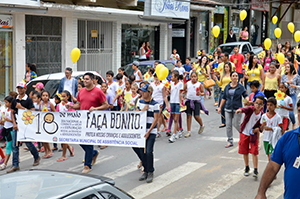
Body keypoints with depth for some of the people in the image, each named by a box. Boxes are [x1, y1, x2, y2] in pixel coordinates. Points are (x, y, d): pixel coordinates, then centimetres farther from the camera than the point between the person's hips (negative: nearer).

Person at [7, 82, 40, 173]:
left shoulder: (28, 100, -3)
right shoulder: (14, 101, 11)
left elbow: (32, 112, -10)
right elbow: (12, 113, 12)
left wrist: (21, 107, -17)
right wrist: (14, 123, -2)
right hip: (17, 125, 4)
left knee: (28, 143, 1)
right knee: (15, 145, 1)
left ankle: (37, 157, 27)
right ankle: (15, 165, 4)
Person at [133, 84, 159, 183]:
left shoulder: (155, 104, -8)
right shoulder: (140, 102, 9)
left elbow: (156, 119, -10)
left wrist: (148, 132, -14)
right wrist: (143, 110, -9)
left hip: (151, 131, -5)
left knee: (148, 152, -11)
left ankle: (150, 173, 5)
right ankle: (146, 170, 18)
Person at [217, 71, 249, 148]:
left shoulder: (241, 87, 0)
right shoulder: (227, 87, 7)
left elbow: (245, 95, -3)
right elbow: (224, 98, 13)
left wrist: (248, 100, -24)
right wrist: (220, 107, 12)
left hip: (237, 109, -3)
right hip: (228, 109, 3)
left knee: (236, 124, -3)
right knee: (228, 125, 1)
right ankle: (230, 141, 9)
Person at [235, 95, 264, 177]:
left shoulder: (262, 114, -11)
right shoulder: (250, 109, -17)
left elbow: (260, 124, 1)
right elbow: (245, 109, -40)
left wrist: (258, 128, -21)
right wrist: (240, 110, -63)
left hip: (253, 134, 0)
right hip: (244, 133, 0)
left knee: (254, 152, -5)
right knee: (245, 152, 10)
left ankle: (255, 170, -2)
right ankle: (247, 168, 28)